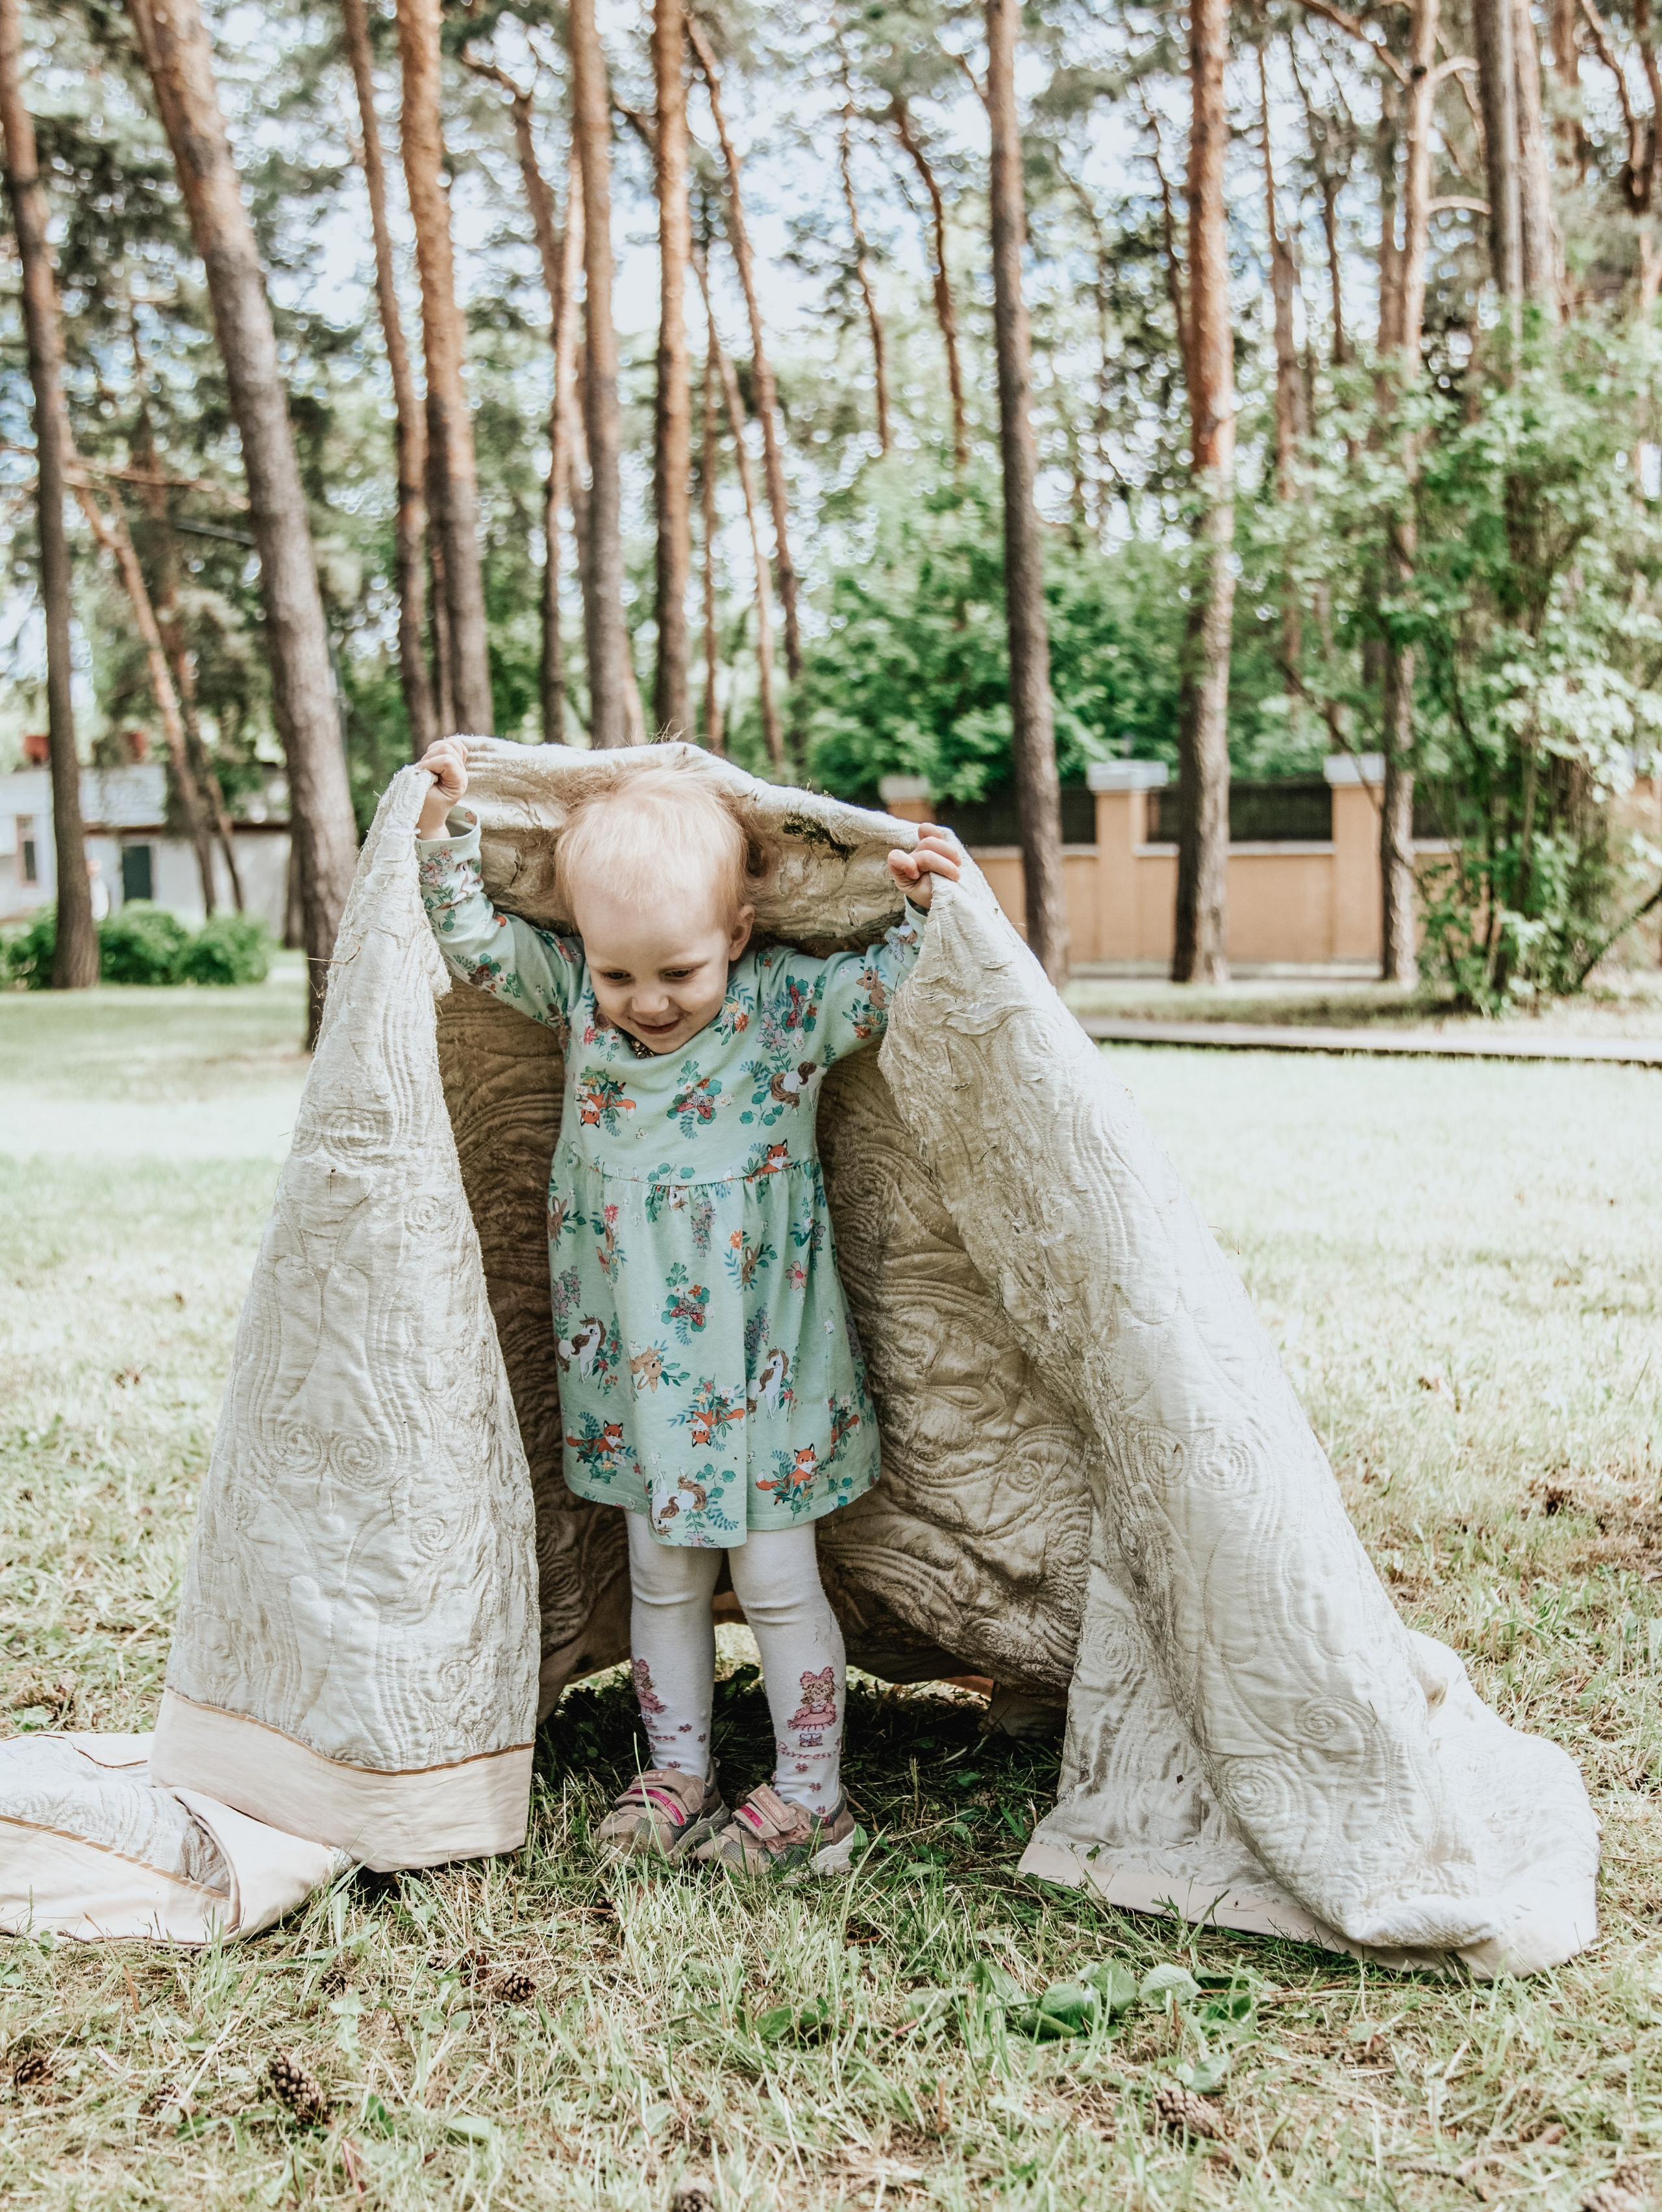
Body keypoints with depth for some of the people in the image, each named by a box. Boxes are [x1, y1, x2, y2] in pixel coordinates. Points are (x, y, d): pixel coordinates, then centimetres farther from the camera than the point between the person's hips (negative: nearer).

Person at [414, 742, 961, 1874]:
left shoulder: (786, 1004, -12)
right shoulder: (577, 994, -3)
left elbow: (888, 984, -15)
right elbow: (478, 940, 0)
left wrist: (928, 906, -33)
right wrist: (447, 824, -10)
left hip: (760, 1366, -3)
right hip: (636, 1369, 4)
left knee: (778, 1581, 7)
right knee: (663, 1578, 15)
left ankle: (811, 1798, 20)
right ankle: (678, 1776, 29)